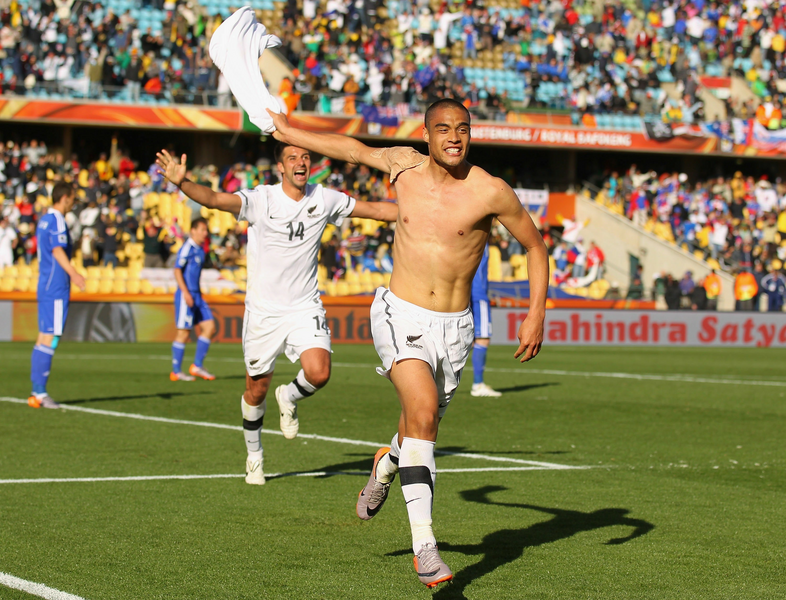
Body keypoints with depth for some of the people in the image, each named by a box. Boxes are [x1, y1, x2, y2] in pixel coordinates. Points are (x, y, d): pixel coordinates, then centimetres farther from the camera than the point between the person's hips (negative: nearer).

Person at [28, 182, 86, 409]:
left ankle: (37, 391, 12)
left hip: (44, 286, 10)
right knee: (50, 338, -9)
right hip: (56, 289, -10)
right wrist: (73, 273, -40)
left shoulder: (44, 220, 18)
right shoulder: (57, 221, -11)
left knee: (44, 338, 10)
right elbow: (57, 250, -25)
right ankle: (40, 392, -11)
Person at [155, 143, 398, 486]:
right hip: (263, 310, -2)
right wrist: (182, 183, -45)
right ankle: (254, 457, 31)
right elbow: (215, 200, -26)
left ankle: (290, 398, 15)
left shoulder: (324, 200, -2)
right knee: (256, 391, 7)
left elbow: (375, 209, 10)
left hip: (305, 307, 2)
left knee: (319, 374, -21)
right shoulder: (261, 200, -12)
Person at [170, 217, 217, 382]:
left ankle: (197, 366, 8)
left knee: (210, 327, 3)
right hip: (186, 296, -9)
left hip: (197, 296, 9)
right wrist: (185, 292, -23)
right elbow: (177, 270, -16)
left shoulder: (200, 249, 15)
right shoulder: (187, 248, -11)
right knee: (183, 332, -5)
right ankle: (176, 372, 1)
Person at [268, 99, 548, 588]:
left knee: (422, 428, 16)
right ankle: (424, 545, -26)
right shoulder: (405, 166, -1)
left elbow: (536, 246, 3)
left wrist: (536, 316, -5)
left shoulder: (491, 192, -9)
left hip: (454, 327, 1)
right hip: (401, 316, -1)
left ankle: (388, 464, 55)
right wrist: (292, 133, 30)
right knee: (423, 410, -24)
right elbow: (354, 149, 19)